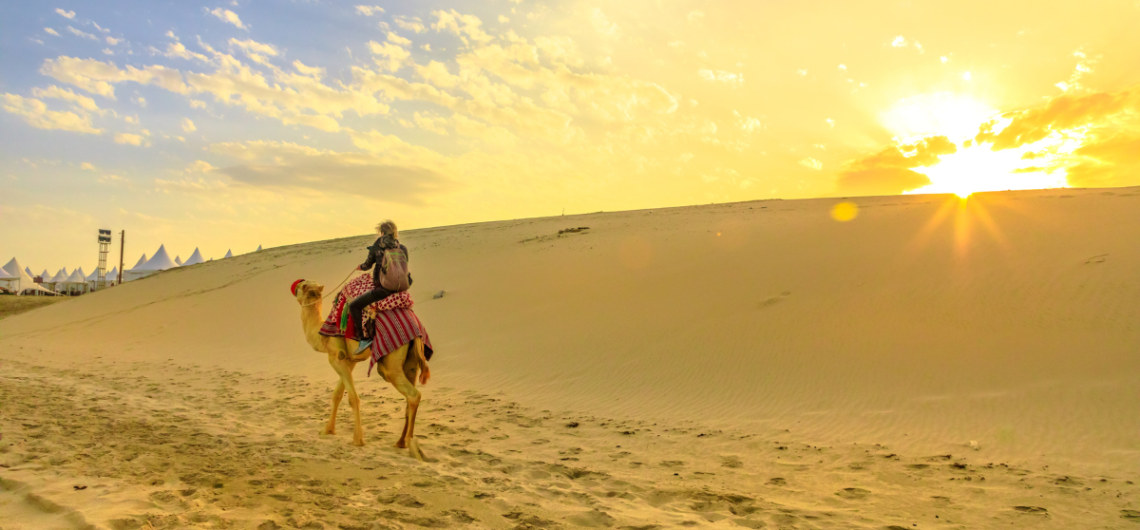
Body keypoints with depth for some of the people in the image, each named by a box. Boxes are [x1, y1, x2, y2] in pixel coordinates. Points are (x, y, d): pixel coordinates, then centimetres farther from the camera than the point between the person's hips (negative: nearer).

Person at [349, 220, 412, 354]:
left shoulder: (376, 247, -2)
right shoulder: (403, 249, 6)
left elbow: (367, 265, 11)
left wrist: (360, 267, 34)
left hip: (382, 288, -5)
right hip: (400, 287, 5)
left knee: (354, 306, 5)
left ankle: (363, 338, -5)